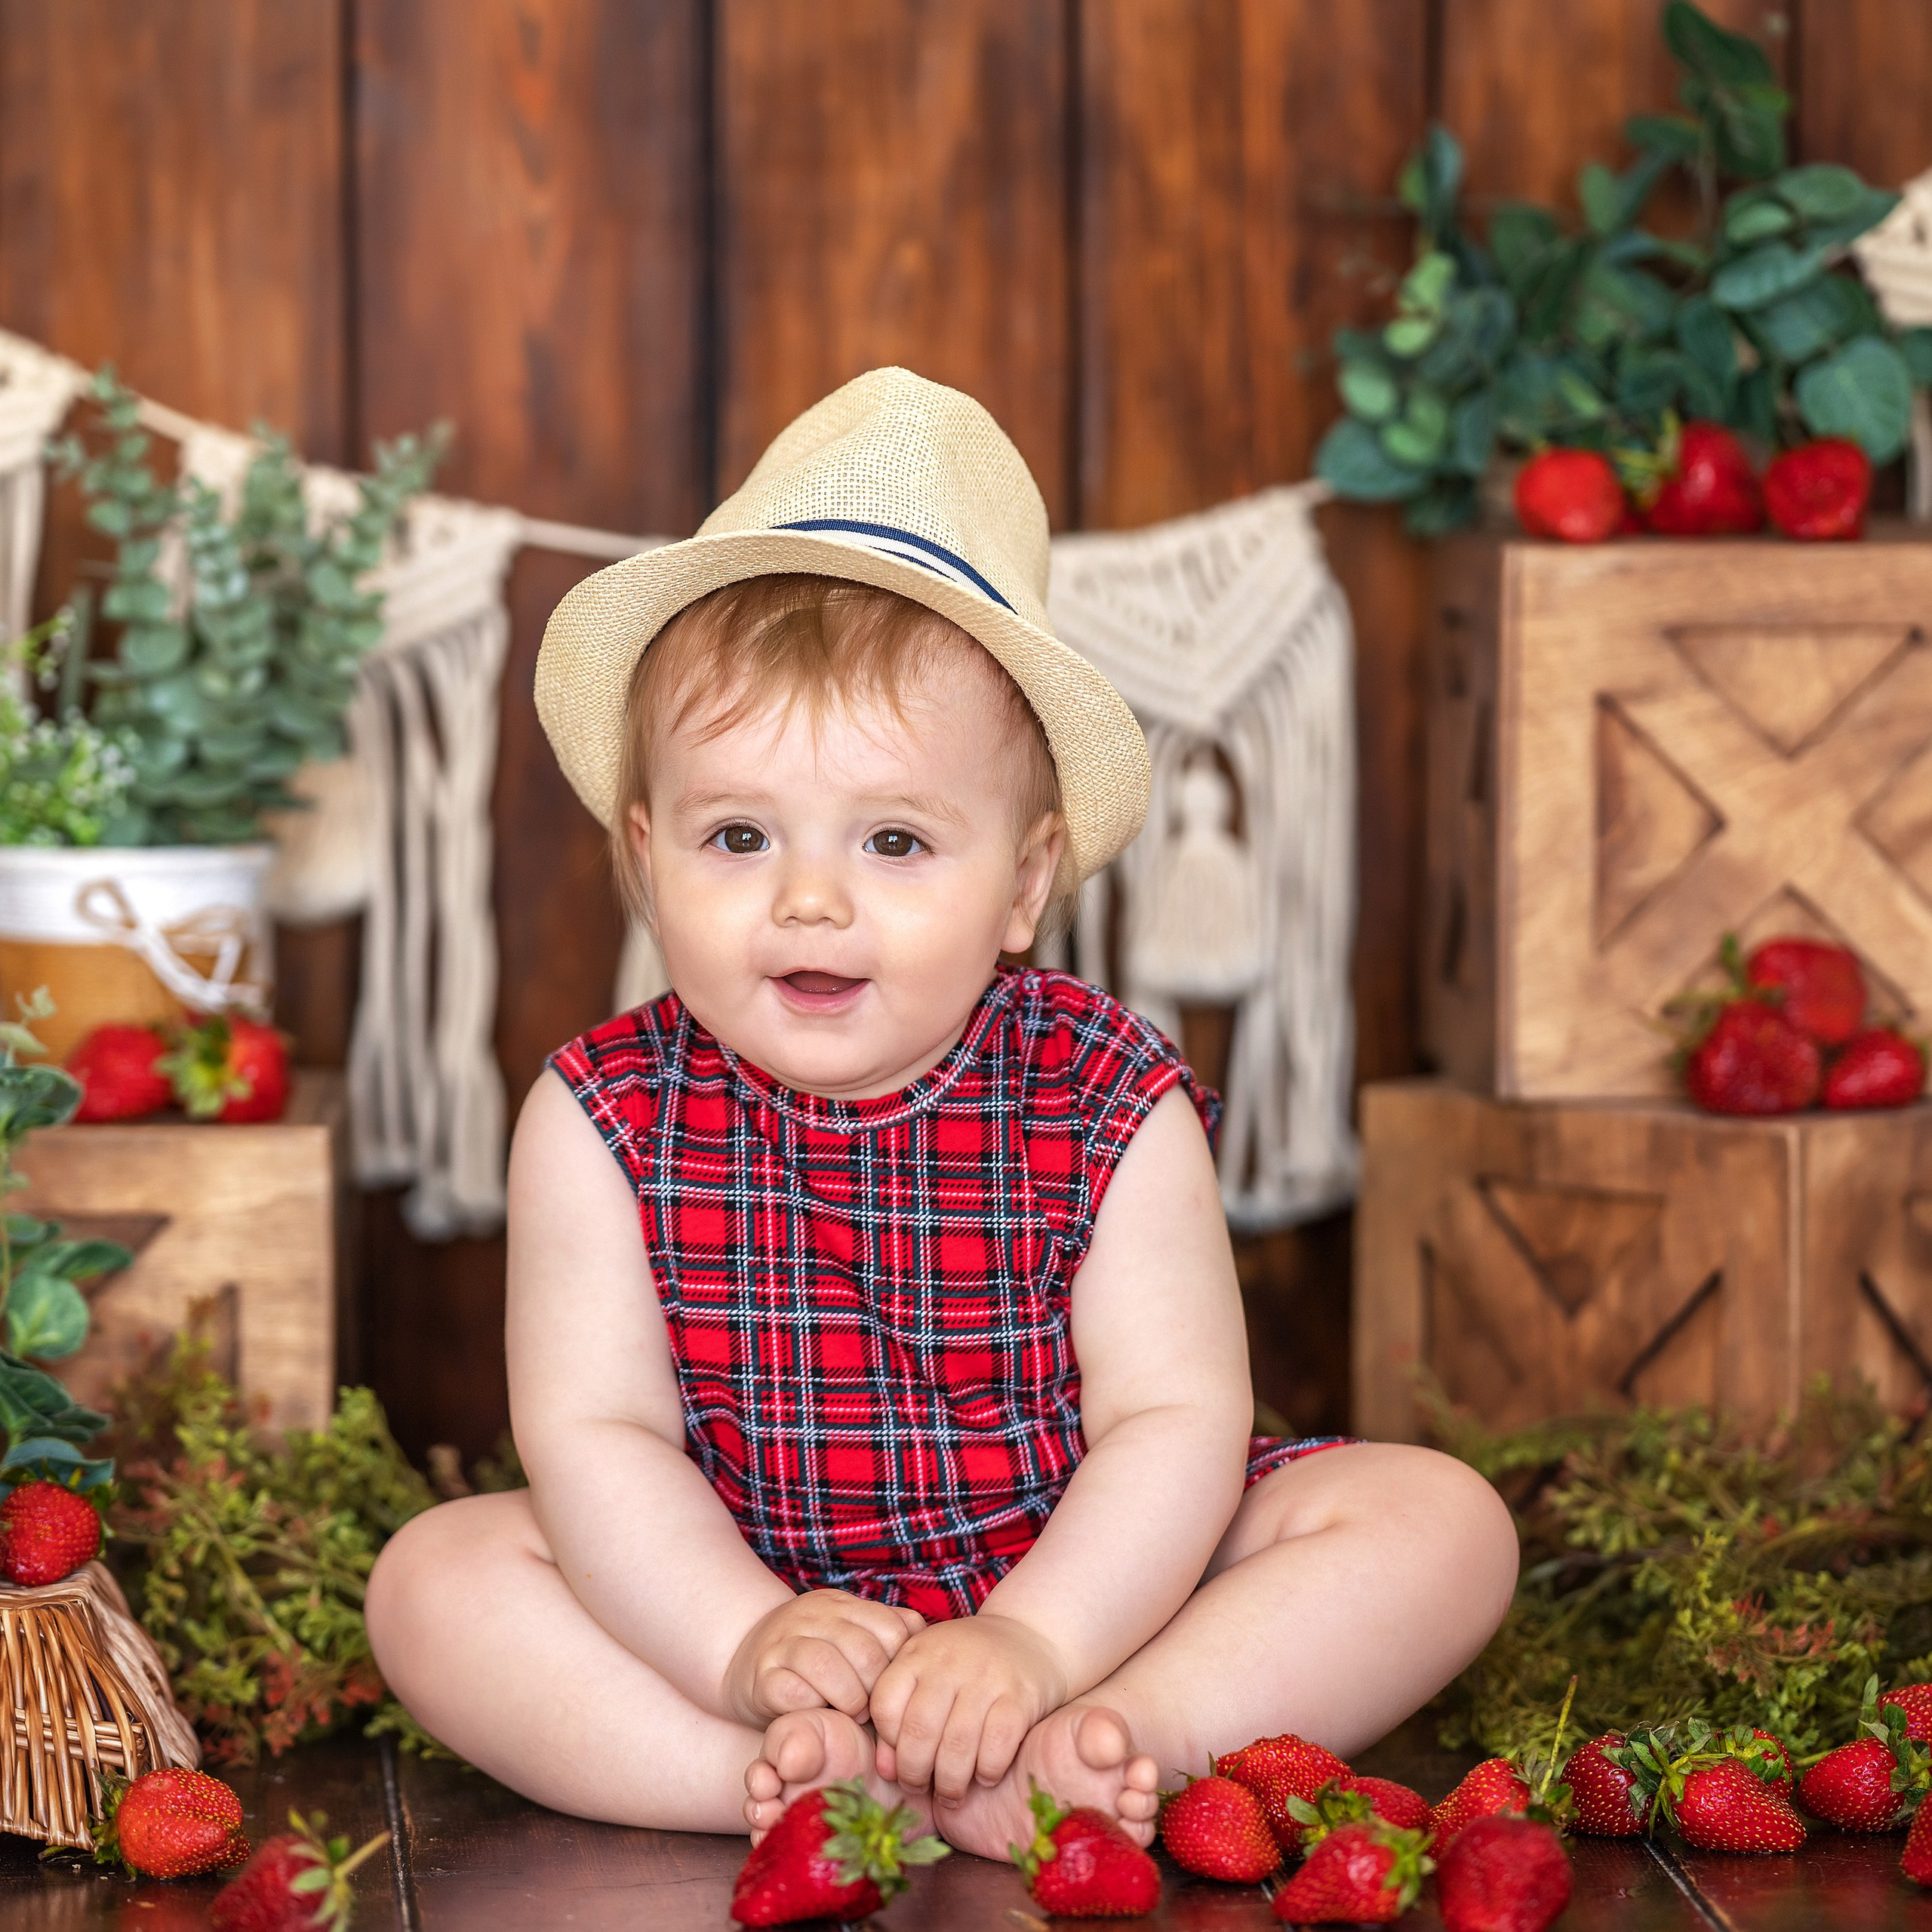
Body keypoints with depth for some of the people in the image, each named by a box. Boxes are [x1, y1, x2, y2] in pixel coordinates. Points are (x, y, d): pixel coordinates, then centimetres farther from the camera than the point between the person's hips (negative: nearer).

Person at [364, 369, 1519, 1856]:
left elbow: (1176, 1418, -16)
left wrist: (1031, 1648, -30)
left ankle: (1108, 1743, -32)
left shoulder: (1110, 1105, -13)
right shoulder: (605, 1121, -10)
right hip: (737, 1603, 0)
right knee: (435, 1578, -19)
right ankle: (830, 1778, -32)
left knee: (1442, 1520, -16)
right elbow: (594, 1430, -13)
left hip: (1082, 1588, 0)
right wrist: (745, 1644, -29)